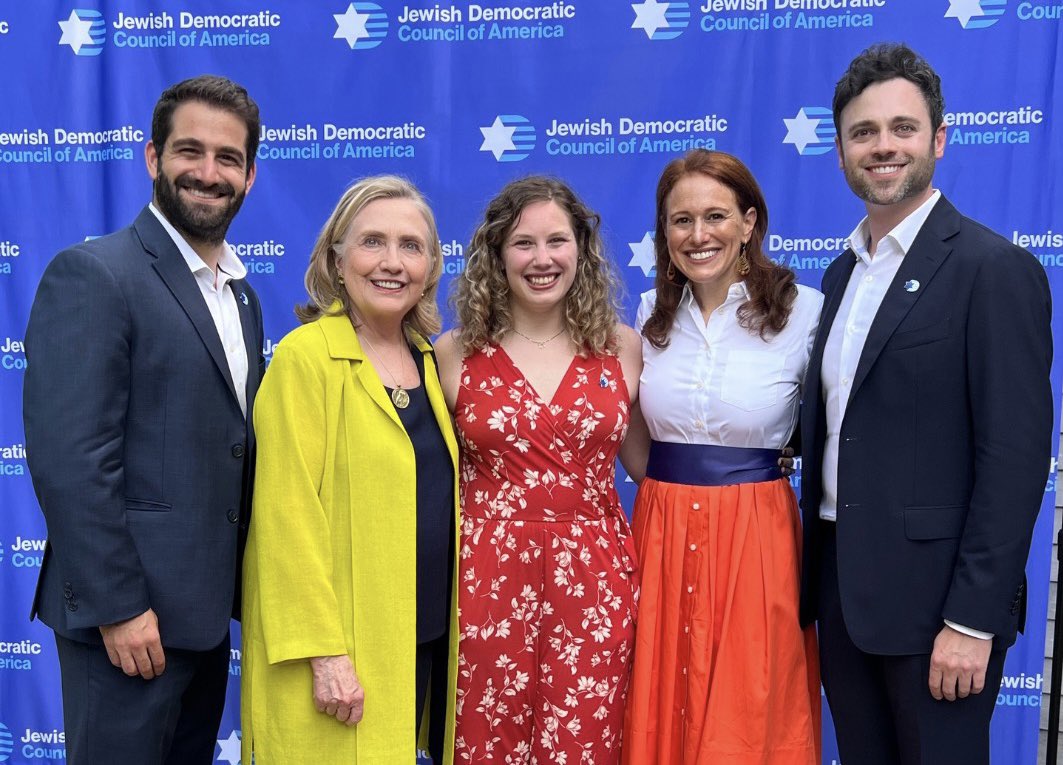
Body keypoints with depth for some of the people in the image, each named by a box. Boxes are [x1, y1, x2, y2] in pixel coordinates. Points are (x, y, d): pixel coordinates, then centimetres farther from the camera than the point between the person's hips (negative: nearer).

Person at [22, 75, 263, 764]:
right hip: (129, 613, -8)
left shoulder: (241, 295, 12)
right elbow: (69, 461, -19)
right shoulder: (92, 275, -13)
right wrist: (118, 606, -18)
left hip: (207, 607, 8)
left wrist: (241, 585, 11)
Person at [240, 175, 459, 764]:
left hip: (426, 635, 6)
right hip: (337, 645, -6)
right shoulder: (305, 356, -13)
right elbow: (287, 515, -16)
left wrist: (450, 617, 8)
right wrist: (324, 652, -18)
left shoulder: (426, 357, 7)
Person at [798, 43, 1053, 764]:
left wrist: (973, 620, -18)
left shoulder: (996, 269, -12)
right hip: (841, 588, 7)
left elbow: (1016, 455, -16)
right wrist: (816, 574, 12)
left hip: (934, 596, -7)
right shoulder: (842, 272, 11)